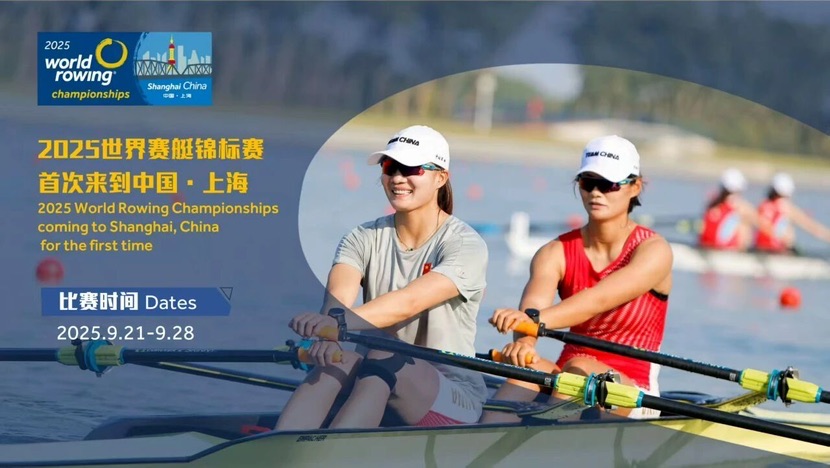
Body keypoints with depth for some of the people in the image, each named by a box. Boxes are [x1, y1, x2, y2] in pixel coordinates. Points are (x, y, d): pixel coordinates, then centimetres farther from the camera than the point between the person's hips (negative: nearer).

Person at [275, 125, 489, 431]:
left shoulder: (465, 245, -7)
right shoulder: (364, 239, 7)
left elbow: (410, 302, -26)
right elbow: (338, 297, -15)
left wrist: (341, 322, -43)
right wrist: (324, 330, -40)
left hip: (454, 397, -3)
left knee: (384, 361, -35)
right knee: (336, 358, -31)